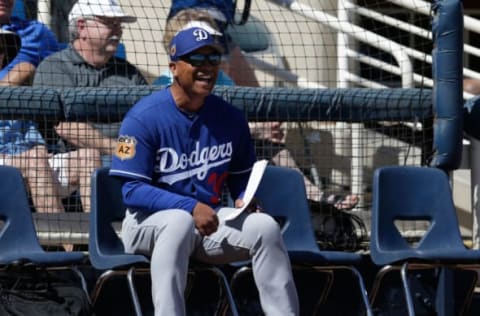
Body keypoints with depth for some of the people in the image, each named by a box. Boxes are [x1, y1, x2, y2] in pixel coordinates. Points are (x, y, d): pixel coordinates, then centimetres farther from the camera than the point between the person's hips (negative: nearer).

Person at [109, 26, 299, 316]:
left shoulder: (231, 118, 4)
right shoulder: (144, 117, -13)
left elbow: (242, 177, 17)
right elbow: (132, 190, -16)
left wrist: (243, 200, -8)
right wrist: (192, 207, -26)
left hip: (210, 221, 5)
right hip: (149, 223, -5)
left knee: (265, 225, -19)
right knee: (180, 221, -38)